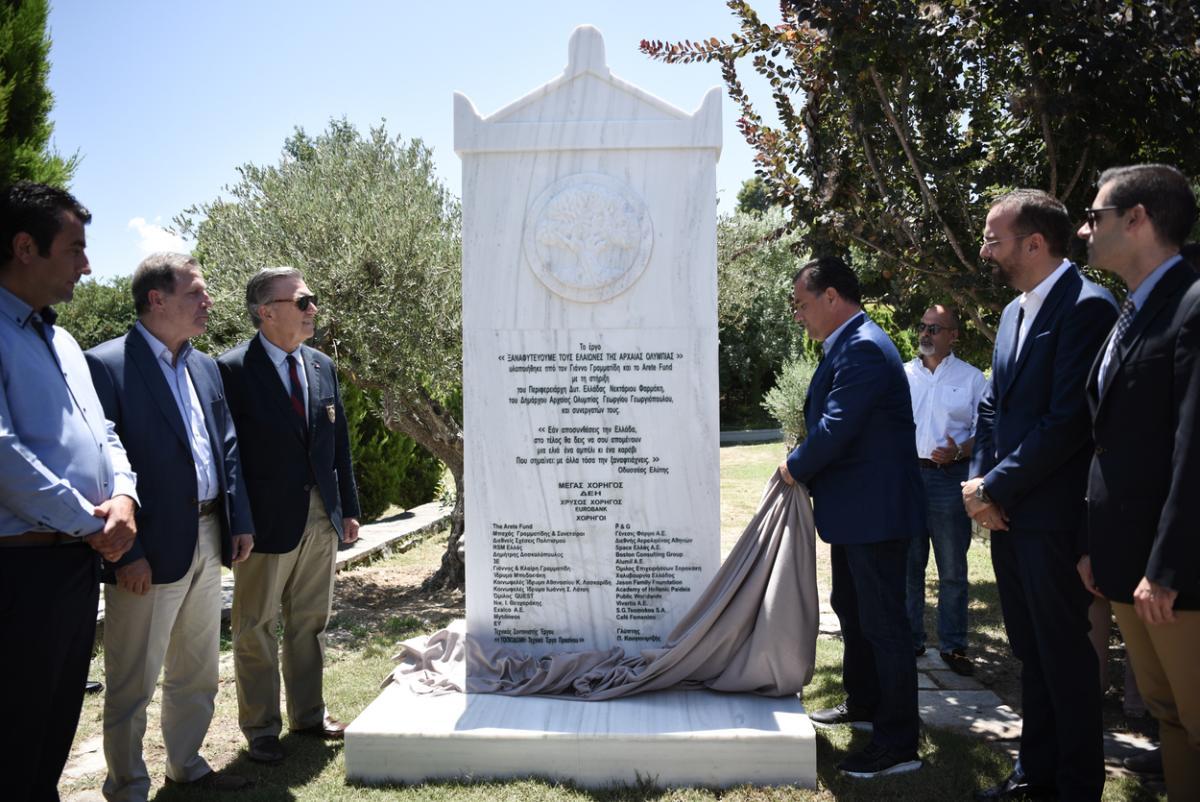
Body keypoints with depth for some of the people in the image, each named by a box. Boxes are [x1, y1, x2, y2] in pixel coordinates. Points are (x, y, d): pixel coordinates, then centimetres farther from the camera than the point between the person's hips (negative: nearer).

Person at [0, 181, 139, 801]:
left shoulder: (61, 341, 16)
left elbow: (103, 434, 17)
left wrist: (123, 499, -2)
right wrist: (92, 523, -14)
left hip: (79, 559, 8)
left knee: (57, 728, 20)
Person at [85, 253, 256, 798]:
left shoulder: (205, 367, 11)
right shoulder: (106, 364, -13)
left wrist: (239, 520, 8)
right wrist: (126, 552, -18)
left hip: (208, 540, 8)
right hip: (152, 550, -7)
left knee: (198, 672, 20)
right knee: (133, 682, 7)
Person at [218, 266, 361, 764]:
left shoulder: (323, 367, 7)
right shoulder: (233, 369, -11)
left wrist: (349, 509, 11)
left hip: (321, 517, 6)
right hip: (268, 518, -6)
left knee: (311, 622, 17)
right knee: (255, 628, 8)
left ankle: (309, 713, 32)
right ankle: (261, 729, 23)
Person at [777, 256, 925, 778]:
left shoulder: (863, 348, -21)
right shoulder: (847, 345, 12)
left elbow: (835, 428, -25)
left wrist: (795, 468, -10)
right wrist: (805, 467, 5)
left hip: (874, 511, -11)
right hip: (852, 509, 11)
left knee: (883, 623, -2)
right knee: (850, 610, 22)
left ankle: (898, 744, 9)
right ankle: (862, 705, 39)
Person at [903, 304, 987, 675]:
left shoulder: (972, 378, 3)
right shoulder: (901, 375, 10)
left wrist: (958, 453, -18)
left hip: (950, 478, -2)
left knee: (952, 570, 5)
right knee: (908, 565, 9)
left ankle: (953, 646, 16)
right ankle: (910, 640, 20)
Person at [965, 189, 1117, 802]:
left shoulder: (1087, 307, -15)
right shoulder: (1014, 311, 13)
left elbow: (1068, 421, -21)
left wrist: (995, 487, -15)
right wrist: (980, 482, 1)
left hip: (1053, 515, -8)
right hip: (1006, 513, 8)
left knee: (1064, 654, 5)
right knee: (1030, 649, 17)